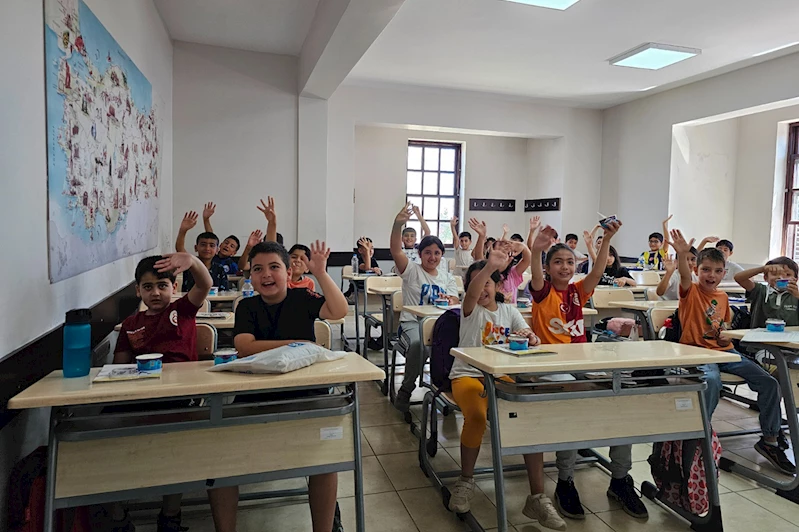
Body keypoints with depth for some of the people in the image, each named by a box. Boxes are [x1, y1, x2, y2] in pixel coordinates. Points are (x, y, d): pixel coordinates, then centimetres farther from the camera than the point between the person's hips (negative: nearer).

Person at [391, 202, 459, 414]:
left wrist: (450, 301, -18)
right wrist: (398, 224, -30)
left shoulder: (446, 276, 18)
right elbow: (396, 250, -13)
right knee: (419, 343, -37)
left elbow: (455, 301, 8)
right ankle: (405, 391, -15)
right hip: (413, 322, -3)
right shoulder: (411, 270, 5)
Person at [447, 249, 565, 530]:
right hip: (467, 376, -3)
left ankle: (537, 497, -12)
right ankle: (465, 482, -7)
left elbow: (533, 341, -1)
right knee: (477, 417, -34)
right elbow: (471, 294, -29)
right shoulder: (471, 310, -3)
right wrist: (489, 266, -48)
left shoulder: (509, 311, 9)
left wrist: (531, 339, -28)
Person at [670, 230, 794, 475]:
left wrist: (723, 333, 3)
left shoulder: (722, 297, 13)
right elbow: (685, 275, -30)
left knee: (769, 382, -3)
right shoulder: (691, 291, -6)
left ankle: (770, 440, 14)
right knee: (712, 382, -36)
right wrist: (682, 255, -50)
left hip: (723, 351, 7)